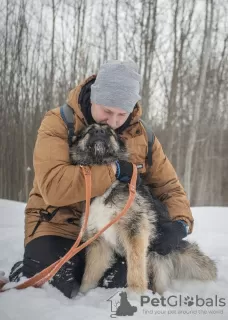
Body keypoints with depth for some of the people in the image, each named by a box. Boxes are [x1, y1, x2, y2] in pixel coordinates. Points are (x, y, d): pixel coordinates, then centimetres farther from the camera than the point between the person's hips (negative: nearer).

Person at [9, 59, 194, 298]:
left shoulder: (141, 136, -1)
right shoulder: (59, 124, -15)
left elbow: (168, 187, 3)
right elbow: (53, 186, -29)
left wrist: (180, 223, -18)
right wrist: (116, 170, -27)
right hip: (60, 224, -3)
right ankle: (23, 272, 11)